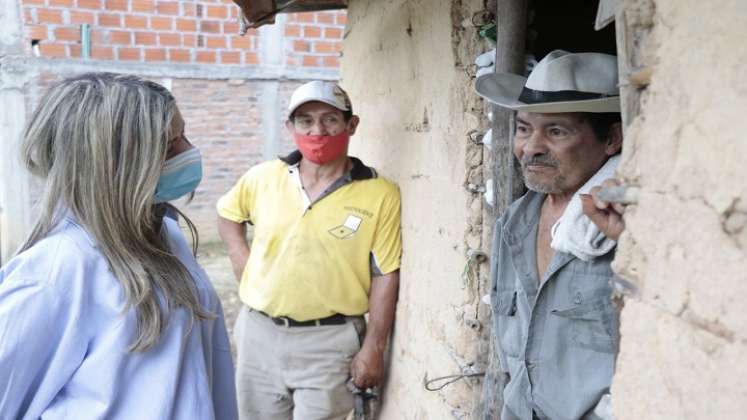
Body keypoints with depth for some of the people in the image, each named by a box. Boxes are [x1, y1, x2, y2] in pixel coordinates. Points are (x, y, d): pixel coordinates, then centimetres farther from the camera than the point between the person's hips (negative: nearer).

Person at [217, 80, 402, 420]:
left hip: (329, 340, -4)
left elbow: (385, 275, -9)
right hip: (259, 332, 4)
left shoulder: (380, 194, -11)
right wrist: (245, 267, 6)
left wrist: (373, 348, -9)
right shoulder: (263, 177, -1)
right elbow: (228, 213, 18)